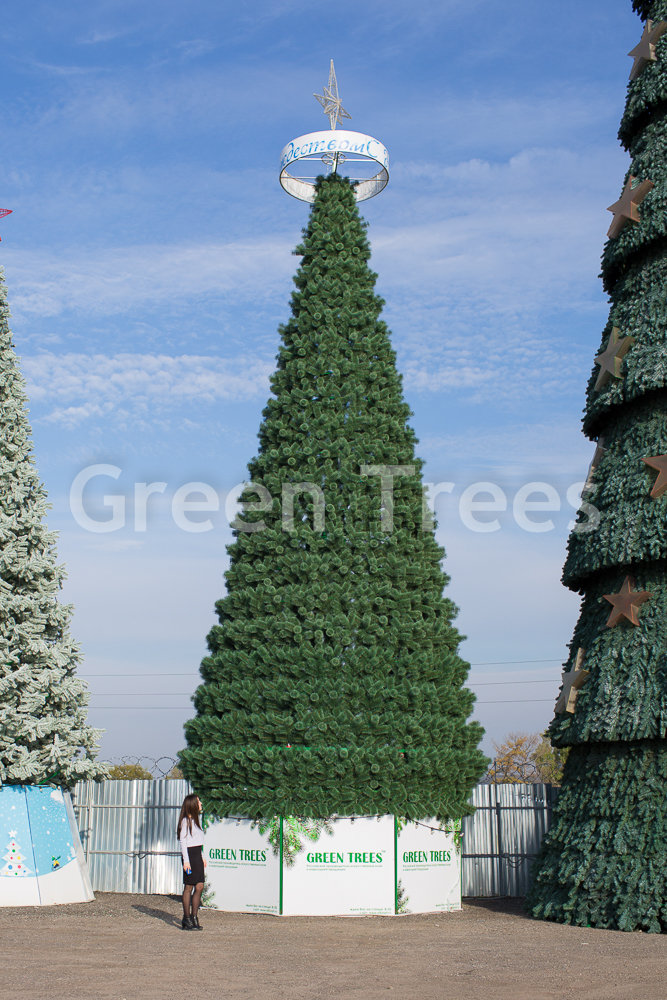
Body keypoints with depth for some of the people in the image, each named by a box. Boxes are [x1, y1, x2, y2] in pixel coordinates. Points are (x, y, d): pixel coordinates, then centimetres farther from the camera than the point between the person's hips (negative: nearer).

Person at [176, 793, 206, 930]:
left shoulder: (195, 820, 17)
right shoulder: (185, 821, -9)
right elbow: (183, 841, -12)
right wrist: (186, 860, -17)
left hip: (197, 855, 8)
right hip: (189, 854, -8)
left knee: (200, 887, 5)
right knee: (189, 887, -3)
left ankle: (194, 916, 12)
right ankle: (187, 918, 4)